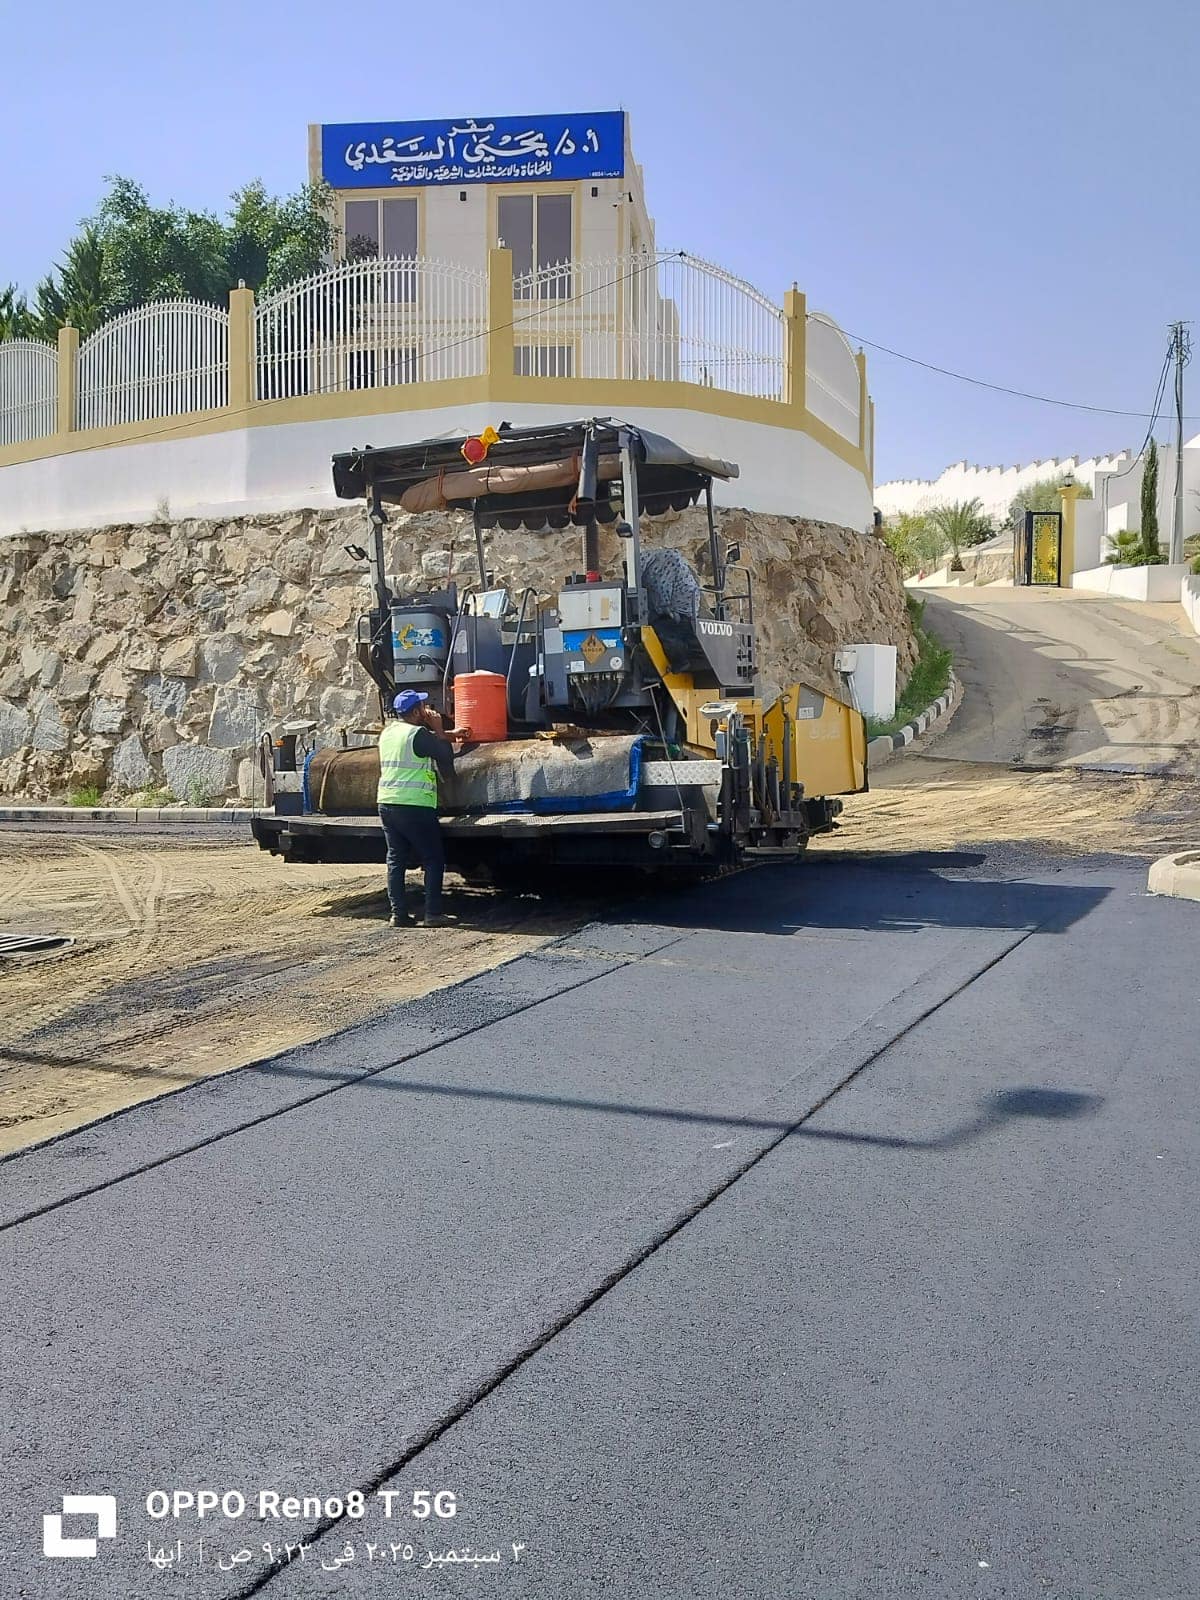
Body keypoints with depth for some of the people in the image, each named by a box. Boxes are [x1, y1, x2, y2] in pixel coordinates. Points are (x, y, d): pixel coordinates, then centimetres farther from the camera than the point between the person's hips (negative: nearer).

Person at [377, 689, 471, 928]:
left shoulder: (389, 730, 13)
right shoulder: (418, 734, -12)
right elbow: (446, 756, -4)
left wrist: (448, 735, 27)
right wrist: (439, 731, 3)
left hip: (386, 803, 7)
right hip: (414, 806, -7)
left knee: (396, 860, 10)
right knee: (434, 860, 3)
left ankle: (398, 914, 6)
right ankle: (432, 913, -2)